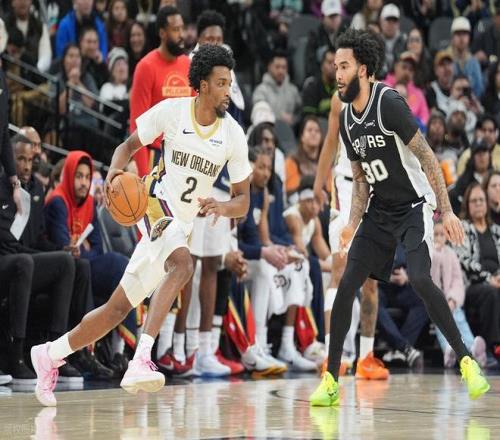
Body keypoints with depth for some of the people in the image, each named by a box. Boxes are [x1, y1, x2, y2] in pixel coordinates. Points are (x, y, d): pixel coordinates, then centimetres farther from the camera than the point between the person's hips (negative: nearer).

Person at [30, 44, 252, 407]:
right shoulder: (171, 111, -9)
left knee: (118, 308, 7)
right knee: (183, 265, -35)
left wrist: (221, 208, -21)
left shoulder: (233, 135, -3)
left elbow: (243, 201, 2)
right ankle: (141, 362, -43)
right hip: (156, 204, -5)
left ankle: (50, 355, 27)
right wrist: (114, 172, -18)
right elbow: (129, 146, 4)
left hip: (182, 226, 5)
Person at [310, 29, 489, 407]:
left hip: (414, 206, -7)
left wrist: (447, 211, -21)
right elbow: (362, 179, 12)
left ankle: (467, 362, -13)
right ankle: (332, 381, 4)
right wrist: (354, 225, -2)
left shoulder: (389, 103, -17)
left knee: (420, 279, -25)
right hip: (379, 212, 7)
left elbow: (426, 157, -17)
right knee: (347, 286, -2)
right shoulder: (347, 120, 6)